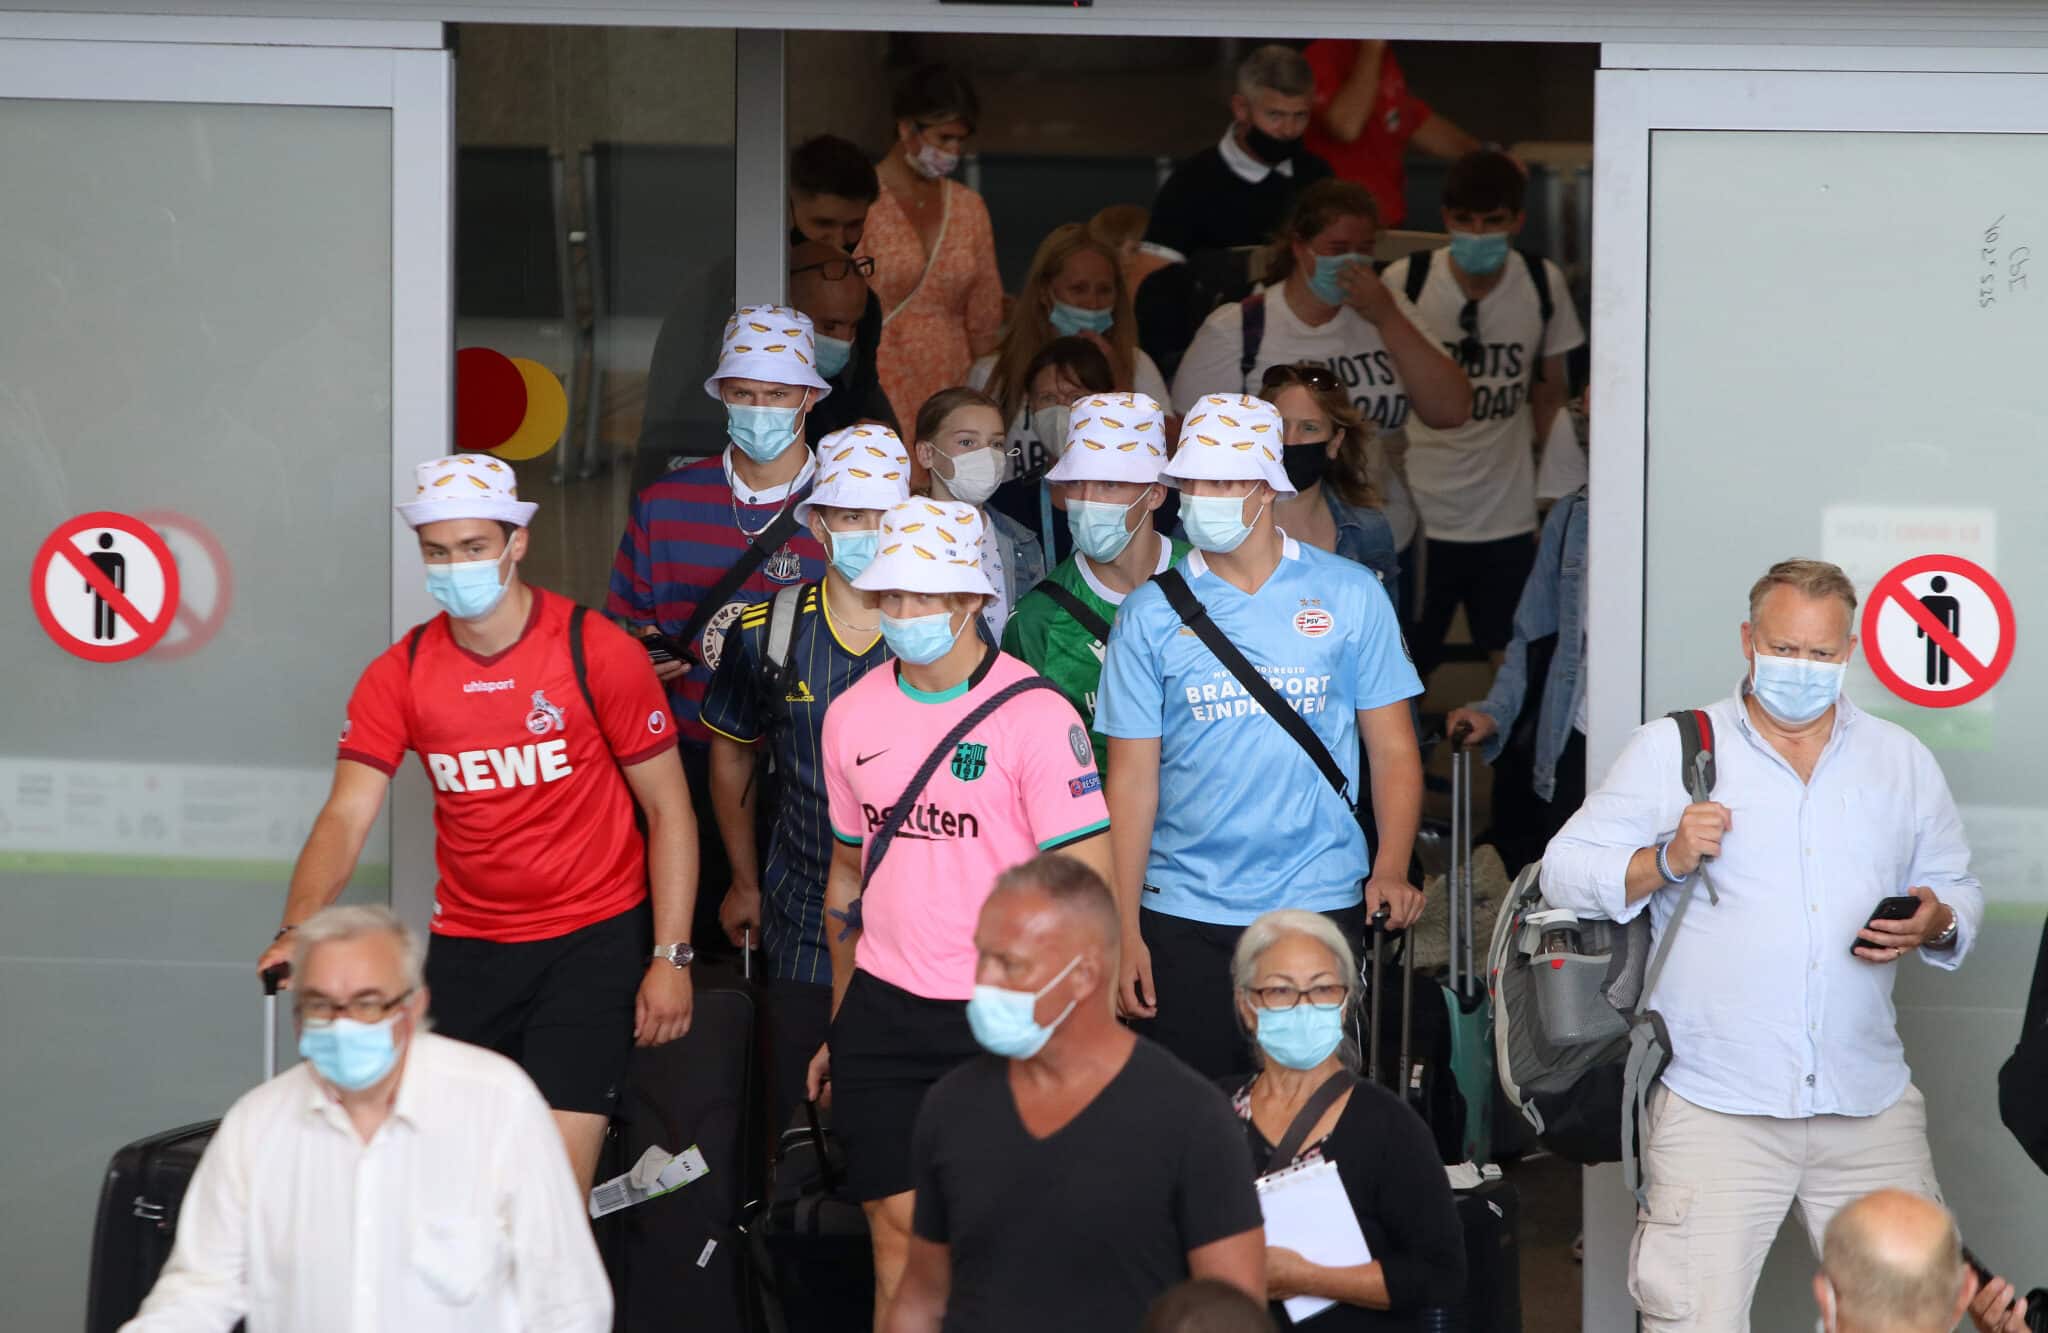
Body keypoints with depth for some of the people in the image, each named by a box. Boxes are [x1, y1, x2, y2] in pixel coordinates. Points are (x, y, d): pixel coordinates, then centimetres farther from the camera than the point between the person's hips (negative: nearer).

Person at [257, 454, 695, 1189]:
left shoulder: (599, 653, -10)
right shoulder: (399, 674, -2)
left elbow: (667, 807, -4)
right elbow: (346, 816, -9)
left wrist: (672, 957, -8)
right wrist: (297, 928, -27)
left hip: (591, 937, -3)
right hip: (466, 949, 3)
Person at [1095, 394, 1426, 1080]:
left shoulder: (1349, 594, 3)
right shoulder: (1150, 614, 3)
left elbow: (1392, 747, 3)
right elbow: (1132, 780, 2)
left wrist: (1391, 868, -13)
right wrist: (1124, 930, -4)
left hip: (1321, 902, 0)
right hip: (1186, 914, 0)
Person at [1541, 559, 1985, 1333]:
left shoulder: (1903, 761, 14)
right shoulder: (1672, 749, 4)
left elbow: (1957, 888, 20)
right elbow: (1565, 870, 2)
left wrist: (1935, 926, -3)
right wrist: (1666, 860, -15)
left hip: (1871, 1114, 3)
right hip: (1717, 1112, -3)